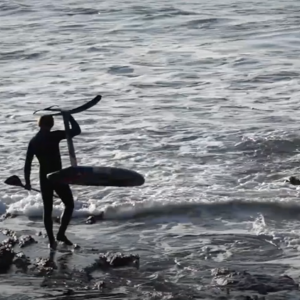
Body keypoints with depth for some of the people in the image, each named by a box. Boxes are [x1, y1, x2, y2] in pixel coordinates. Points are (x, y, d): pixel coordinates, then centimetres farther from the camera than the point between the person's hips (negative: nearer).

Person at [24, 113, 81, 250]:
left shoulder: (33, 141, 3)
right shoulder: (54, 136, -13)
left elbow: (27, 163, 5)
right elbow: (77, 130, -13)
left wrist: (27, 181, 13)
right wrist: (69, 117, 1)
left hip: (44, 178, 5)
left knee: (47, 210, 12)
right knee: (69, 205, 12)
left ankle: (51, 241, 12)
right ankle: (61, 233, 2)